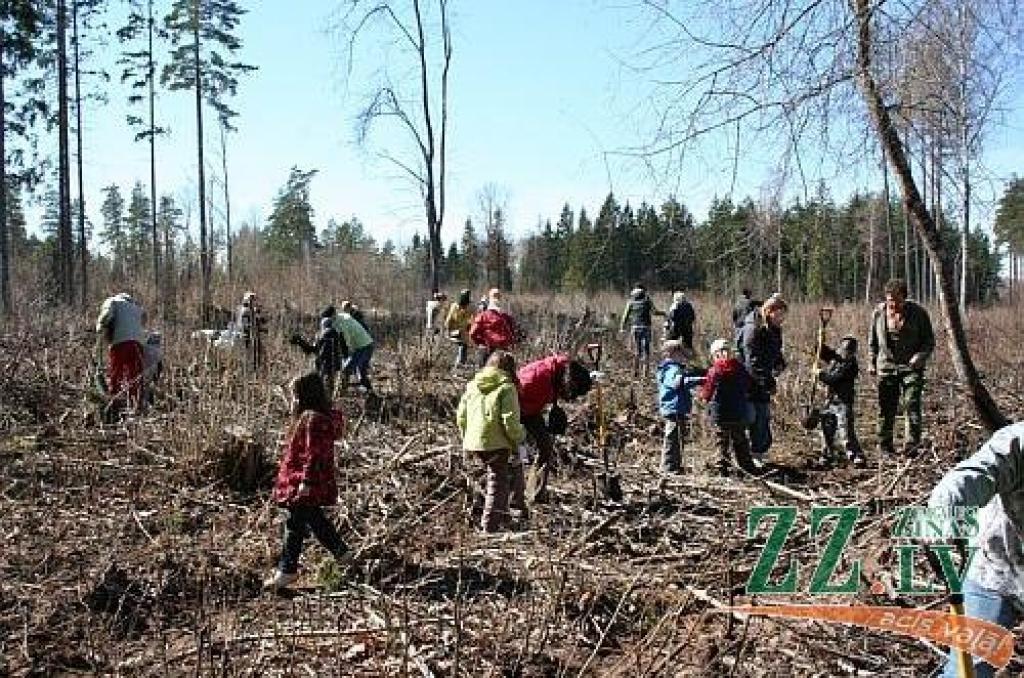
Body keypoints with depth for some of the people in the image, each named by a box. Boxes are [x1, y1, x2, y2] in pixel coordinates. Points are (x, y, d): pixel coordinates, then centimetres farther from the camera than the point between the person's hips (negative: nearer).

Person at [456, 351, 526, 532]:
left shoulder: (472, 386, 13)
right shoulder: (507, 388, -7)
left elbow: (461, 417, 15)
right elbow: (510, 422, -14)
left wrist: (467, 438, 26)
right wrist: (519, 437, 3)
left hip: (474, 443, 6)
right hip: (497, 444, -6)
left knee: (496, 478, 22)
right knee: (498, 482, 8)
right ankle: (490, 524, 11)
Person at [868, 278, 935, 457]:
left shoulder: (918, 313, -5)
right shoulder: (879, 312, 2)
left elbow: (929, 341, 0)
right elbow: (872, 340, 15)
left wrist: (920, 357, -17)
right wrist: (872, 362, 11)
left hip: (911, 367, -2)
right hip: (886, 366, 2)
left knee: (912, 402, -15)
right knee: (886, 408, 5)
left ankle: (912, 443, -14)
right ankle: (885, 446, 16)